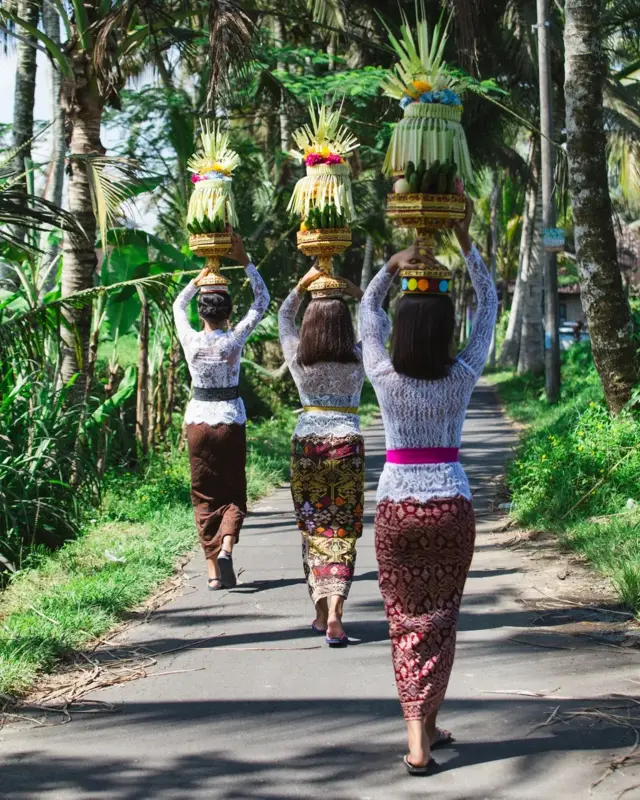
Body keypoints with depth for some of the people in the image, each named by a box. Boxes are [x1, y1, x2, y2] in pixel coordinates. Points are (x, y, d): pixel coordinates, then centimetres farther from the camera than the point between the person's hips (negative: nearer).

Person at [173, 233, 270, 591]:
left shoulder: (191, 340, -6)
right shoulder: (234, 339, -10)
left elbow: (179, 305, 15)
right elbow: (262, 301, 1)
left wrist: (202, 276, 19)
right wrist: (244, 261, -1)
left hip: (198, 420, 1)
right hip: (231, 420, -1)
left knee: (205, 495, 8)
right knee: (234, 491, 9)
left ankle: (214, 570, 4)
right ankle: (226, 548, -17)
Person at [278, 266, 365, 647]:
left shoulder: (298, 357, -1)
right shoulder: (359, 360, -4)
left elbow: (284, 316, 17)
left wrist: (302, 284, 11)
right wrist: (357, 294, 11)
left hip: (306, 443, 2)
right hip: (347, 444, -1)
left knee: (313, 527, 13)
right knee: (343, 530, 0)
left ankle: (321, 611, 17)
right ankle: (334, 610, -14)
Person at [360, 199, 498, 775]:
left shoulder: (384, 377, -7)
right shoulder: (463, 378, -6)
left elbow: (368, 308, 10)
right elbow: (489, 305, 4)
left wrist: (393, 265, 2)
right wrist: (465, 242, 3)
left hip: (396, 508, 0)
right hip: (452, 507, 0)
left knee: (406, 621, 5)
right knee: (440, 619, 12)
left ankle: (419, 739, -3)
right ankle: (426, 729, 13)